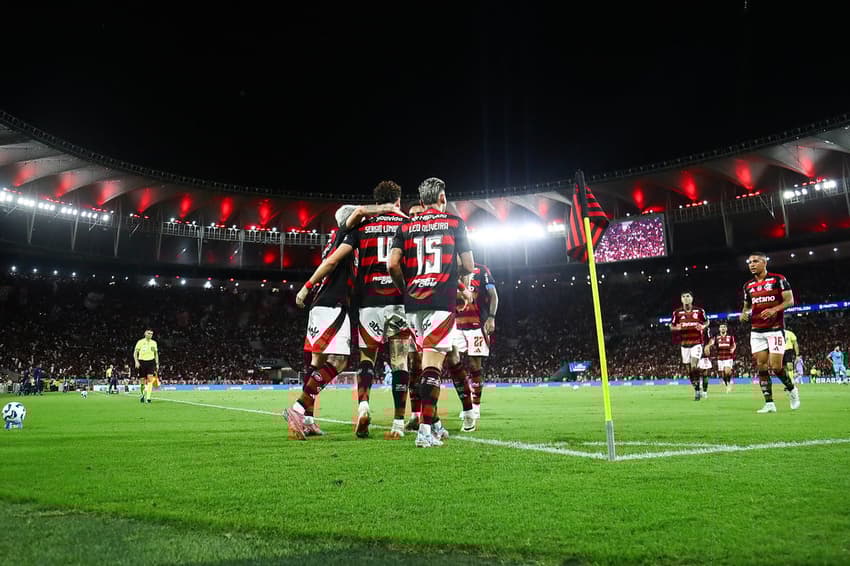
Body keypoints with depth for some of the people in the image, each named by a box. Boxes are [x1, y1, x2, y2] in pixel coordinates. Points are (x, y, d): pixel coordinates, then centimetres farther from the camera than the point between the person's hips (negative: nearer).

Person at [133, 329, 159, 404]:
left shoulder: (154, 343, 10)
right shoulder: (140, 342, 0)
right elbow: (135, 352, 0)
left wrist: (157, 364, 12)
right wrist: (136, 361, -14)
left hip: (151, 362, 1)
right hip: (142, 362, -1)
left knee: (150, 379, -16)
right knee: (142, 381, 3)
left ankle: (148, 397, -18)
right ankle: (143, 395, 30)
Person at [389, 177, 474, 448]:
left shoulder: (407, 227, 13)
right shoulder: (454, 222, 7)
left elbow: (393, 264, 0)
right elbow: (469, 266, 8)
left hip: (414, 302, 4)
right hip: (441, 301, -4)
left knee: (430, 358, 18)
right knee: (432, 364, -9)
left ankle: (431, 421, 23)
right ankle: (424, 430, -13)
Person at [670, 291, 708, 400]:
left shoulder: (699, 311, 1)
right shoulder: (677, 312, 3)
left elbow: (706, 321, 14)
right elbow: (671, 326, 9)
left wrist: (703, 326, -8)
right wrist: (677, 328, -14)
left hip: (697, 343, -2)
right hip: (684, 344, 3)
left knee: (694, 367, -17)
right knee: (688, 370, 5)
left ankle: (698, 390, -7)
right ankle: (696, 390, 18)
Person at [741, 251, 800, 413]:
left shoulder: (778, 279, -2)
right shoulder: (748, 286, 13)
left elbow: (790, 301, -6)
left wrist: (774, 309, -23)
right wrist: (743, 314, 0)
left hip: (775, 329, -5)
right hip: (756, 331, 5)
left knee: (776, 366, -7)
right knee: (761, 366, 0)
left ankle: (791, 389, 23)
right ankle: (769, 404, 5)